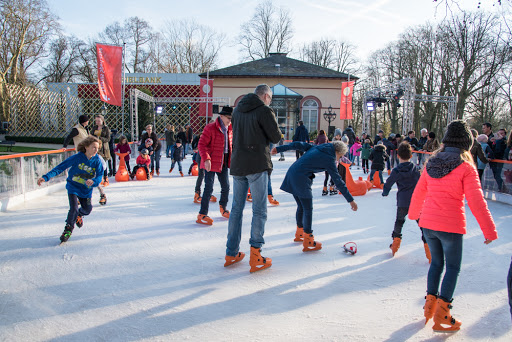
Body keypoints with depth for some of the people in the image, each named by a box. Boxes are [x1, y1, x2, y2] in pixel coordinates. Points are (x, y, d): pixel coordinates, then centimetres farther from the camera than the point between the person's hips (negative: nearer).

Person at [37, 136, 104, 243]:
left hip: (86, 189, 3)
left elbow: (99, 176, -20)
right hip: (73, 187, -3)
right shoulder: (77, 157, -22)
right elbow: (60, 167, -21)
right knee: (74, 209, -14)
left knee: (87, 209, 8)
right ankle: (68, 228, 13)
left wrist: (93, 181, -44)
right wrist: (46, 177, -29)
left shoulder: (97, 161, -14)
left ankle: (78, 215, 47)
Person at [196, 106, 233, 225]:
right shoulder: (210, 128, -15)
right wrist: (206, 159, -27)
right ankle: (202, 215, 3)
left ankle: (223, 208, 38)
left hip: (224, 162, 7)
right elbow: (201, 144, -17)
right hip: (211, 162, -7)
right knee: (209, 188, -6)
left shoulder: (230, 129, 8)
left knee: (226, 186, 14)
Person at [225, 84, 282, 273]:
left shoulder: (237, 110, 13)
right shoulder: (264, 110, -8)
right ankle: (255, 257, -1)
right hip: (257, 165, -6)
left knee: (236, 208, 12)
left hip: (237, 165, 7)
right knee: (259, 210, -1)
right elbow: (276, 137, -6)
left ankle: (231, 253, 19)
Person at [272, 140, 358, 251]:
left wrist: (279, 149, 15)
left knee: (301, 206, 21)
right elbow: (338, 181, -5)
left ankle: (299, 234, 35)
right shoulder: (329, 159, -4)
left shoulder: (316, 148, 17)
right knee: (308, 209, 0)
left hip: (291, 174, 9)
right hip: (301, 179, -9)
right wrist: (350, 199, 0)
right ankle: (308, 242, 5)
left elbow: (299, 145, 12)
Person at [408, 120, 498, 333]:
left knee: (436, 263, 22)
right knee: (453, 268, 9)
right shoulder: (466, 167, -10)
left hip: (427, 223, 5)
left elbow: (419, 192, 13)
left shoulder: (431, 163, 5)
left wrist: (414, 213, 30)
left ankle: (430, 304, 27)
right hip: (451, 226, -5)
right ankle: (441, 316, 10)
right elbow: (476, 201, -11)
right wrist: (489, 231, -3)